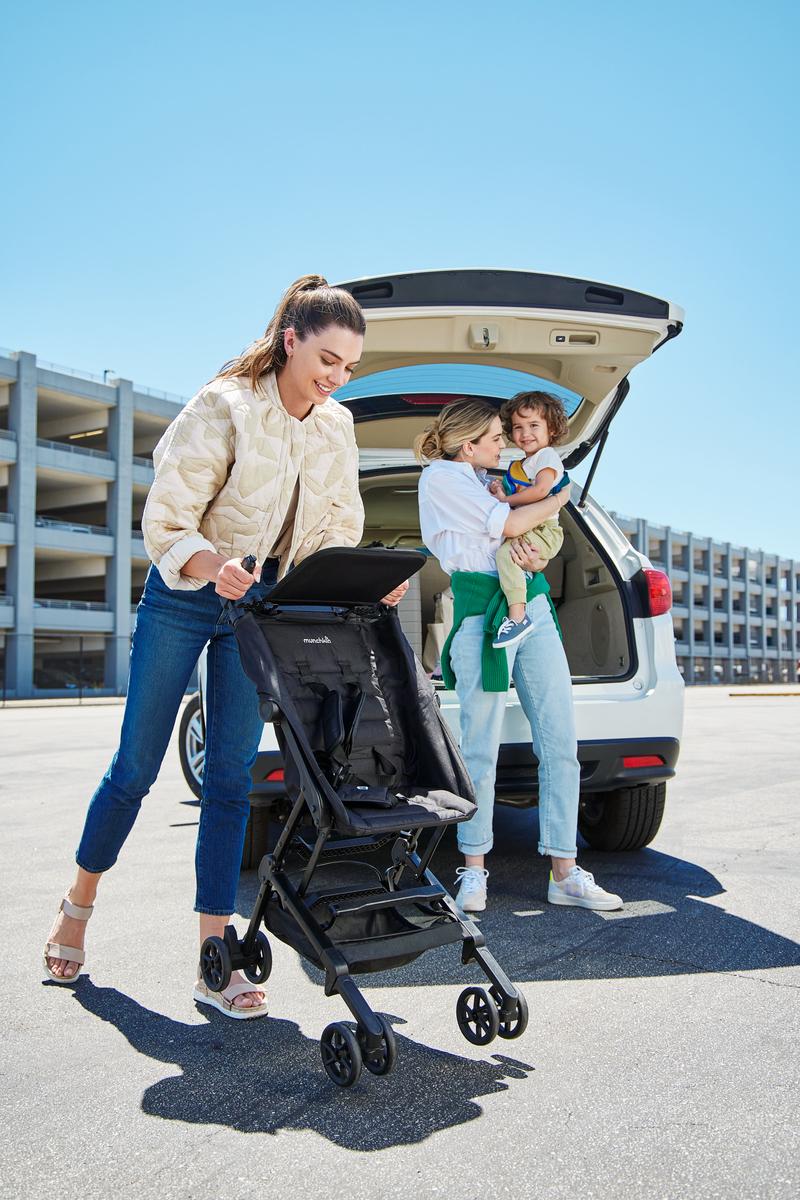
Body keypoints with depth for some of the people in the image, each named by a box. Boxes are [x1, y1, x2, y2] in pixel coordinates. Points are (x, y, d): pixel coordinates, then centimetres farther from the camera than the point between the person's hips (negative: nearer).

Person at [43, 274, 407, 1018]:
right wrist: (208, 563, -38)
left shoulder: (336, 427, 0)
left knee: (230, 776, 1)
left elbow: (339, 528, 8)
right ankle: (79, 901, 32)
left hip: (259, 607, 4)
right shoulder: (224, 407, -16)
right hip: (182, 599, -3)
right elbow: (165, 519, -18)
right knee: (137, 764, 6)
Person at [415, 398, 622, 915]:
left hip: (533, 604, 8)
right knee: (481, 748, -5)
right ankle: (474, 871, 10)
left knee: (561, 742, 0)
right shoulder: (441, 478, -1)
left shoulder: (487, 479, 24)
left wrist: (536, 558, -3)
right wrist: (560, 497, 8)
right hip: (483, 610, -7)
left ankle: (565, 873, 6)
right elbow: (509, 525, -9)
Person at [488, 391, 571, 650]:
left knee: (506, 552, -32)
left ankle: (517, 616, -39)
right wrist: (499, 490, 3)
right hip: (521, 533, 10)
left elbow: (540, 490, -22)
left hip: (544, 531, -10)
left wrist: (506, 500, -12)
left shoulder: (547, 455, -6)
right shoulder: (518, 466, 22)